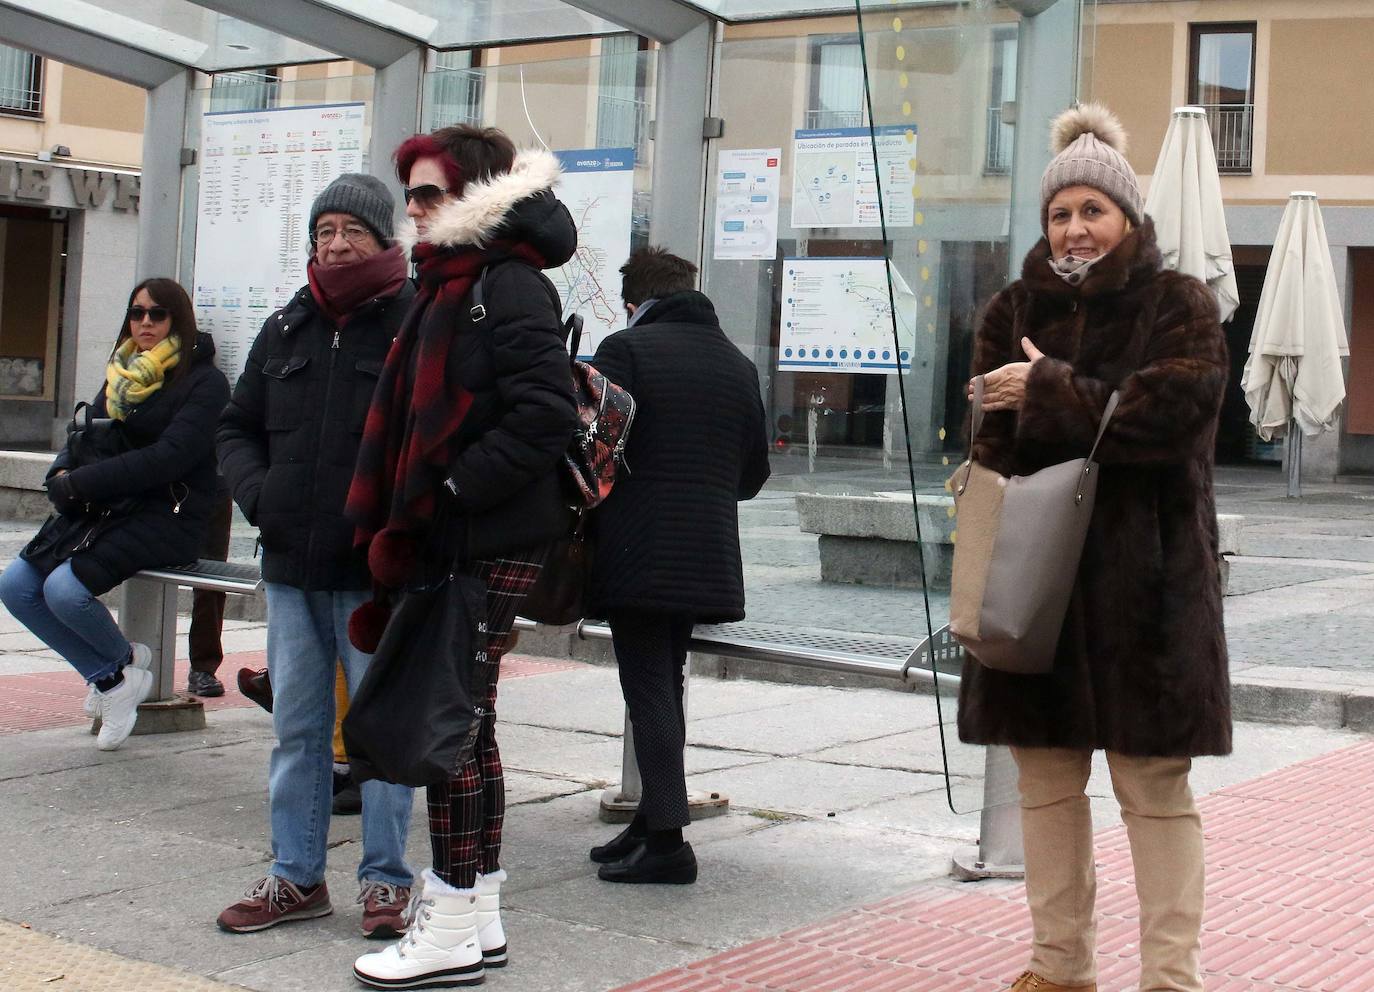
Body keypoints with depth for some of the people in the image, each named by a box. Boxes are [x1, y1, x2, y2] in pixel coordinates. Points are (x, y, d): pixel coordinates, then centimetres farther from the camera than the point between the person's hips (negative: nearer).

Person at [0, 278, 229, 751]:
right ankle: (109, 678, 2)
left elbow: (168, 458, -18)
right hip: (102, 511, 8)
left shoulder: (203, 382, -6)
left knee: (65, 589, -26)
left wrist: (80, 482, -19)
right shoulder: (121, 377, 17)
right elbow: (82, 440, 15)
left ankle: (124, 659, 5)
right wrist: (63, 474, -10)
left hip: (166, 516, -8)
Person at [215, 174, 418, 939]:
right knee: (298, 728, 13)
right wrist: (255, 491, 1)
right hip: (292, 567, 6)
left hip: (378, 574, -6)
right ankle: (297, 876, 23)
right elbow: (239, 427, 19)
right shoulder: (286, 330, 12)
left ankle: (386, 880, 15)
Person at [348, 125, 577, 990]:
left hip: (490, 545, -10)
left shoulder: (511, 287, -11)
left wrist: (452, 490, -21)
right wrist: (402, 518, 13)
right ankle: (480, 919, 22)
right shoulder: (452, 287, 19)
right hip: (449, 539, 10)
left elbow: (546, 414, -21)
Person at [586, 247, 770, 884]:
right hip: (707, 560, 6)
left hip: (635, 556, -6)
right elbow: (754, 471, 15)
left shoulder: (625, 349, -7)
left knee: (648, 692, -5)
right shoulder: (737, 364, 12)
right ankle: (653, 821, 24)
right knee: (667, 686, 17)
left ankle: (666, 839, -8)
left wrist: (582, 523, 4)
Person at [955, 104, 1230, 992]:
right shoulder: (1016, 311, 9)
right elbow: (993, 446, 4)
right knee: (1047, 779, 10)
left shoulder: (1181, 308, 1)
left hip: (1147, 583, -3)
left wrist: (1048, 395, -14)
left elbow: (1173, 410, -17)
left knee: (1155, 786, 0)